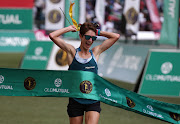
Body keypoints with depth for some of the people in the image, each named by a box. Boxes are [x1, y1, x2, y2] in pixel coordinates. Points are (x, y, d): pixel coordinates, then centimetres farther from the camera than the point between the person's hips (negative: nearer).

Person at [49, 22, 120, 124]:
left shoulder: (96, 52, 8)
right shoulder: (72, 52, 2)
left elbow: (116, 36, 11)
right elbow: (52, 36, -5)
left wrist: (97, 32, 10)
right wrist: (70, 28, 5)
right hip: (76, 99, -1)